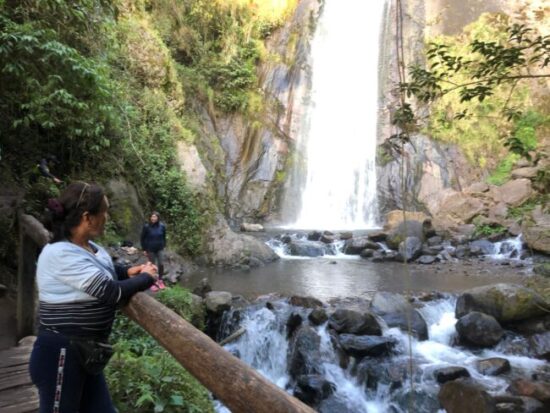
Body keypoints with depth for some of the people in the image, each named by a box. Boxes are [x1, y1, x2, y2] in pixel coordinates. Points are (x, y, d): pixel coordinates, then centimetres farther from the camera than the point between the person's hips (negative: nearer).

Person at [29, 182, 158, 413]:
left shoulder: (90, 247, 3)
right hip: (60, 354, -8)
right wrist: (147, 277, -10)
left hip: (87, 352, 9)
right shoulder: (60, 254, -23)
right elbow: (111, 292, -26)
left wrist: (129, 272, 1)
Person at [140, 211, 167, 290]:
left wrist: (163, 246, 4)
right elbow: (143, 238, -5)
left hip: (160, 249, 2)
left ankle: (160, 280, 25)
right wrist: (144, 249, -4)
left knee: (161, 264, 3)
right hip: (150, 249, -2)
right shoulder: (146, 227, -14)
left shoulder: (162, 226, -8)